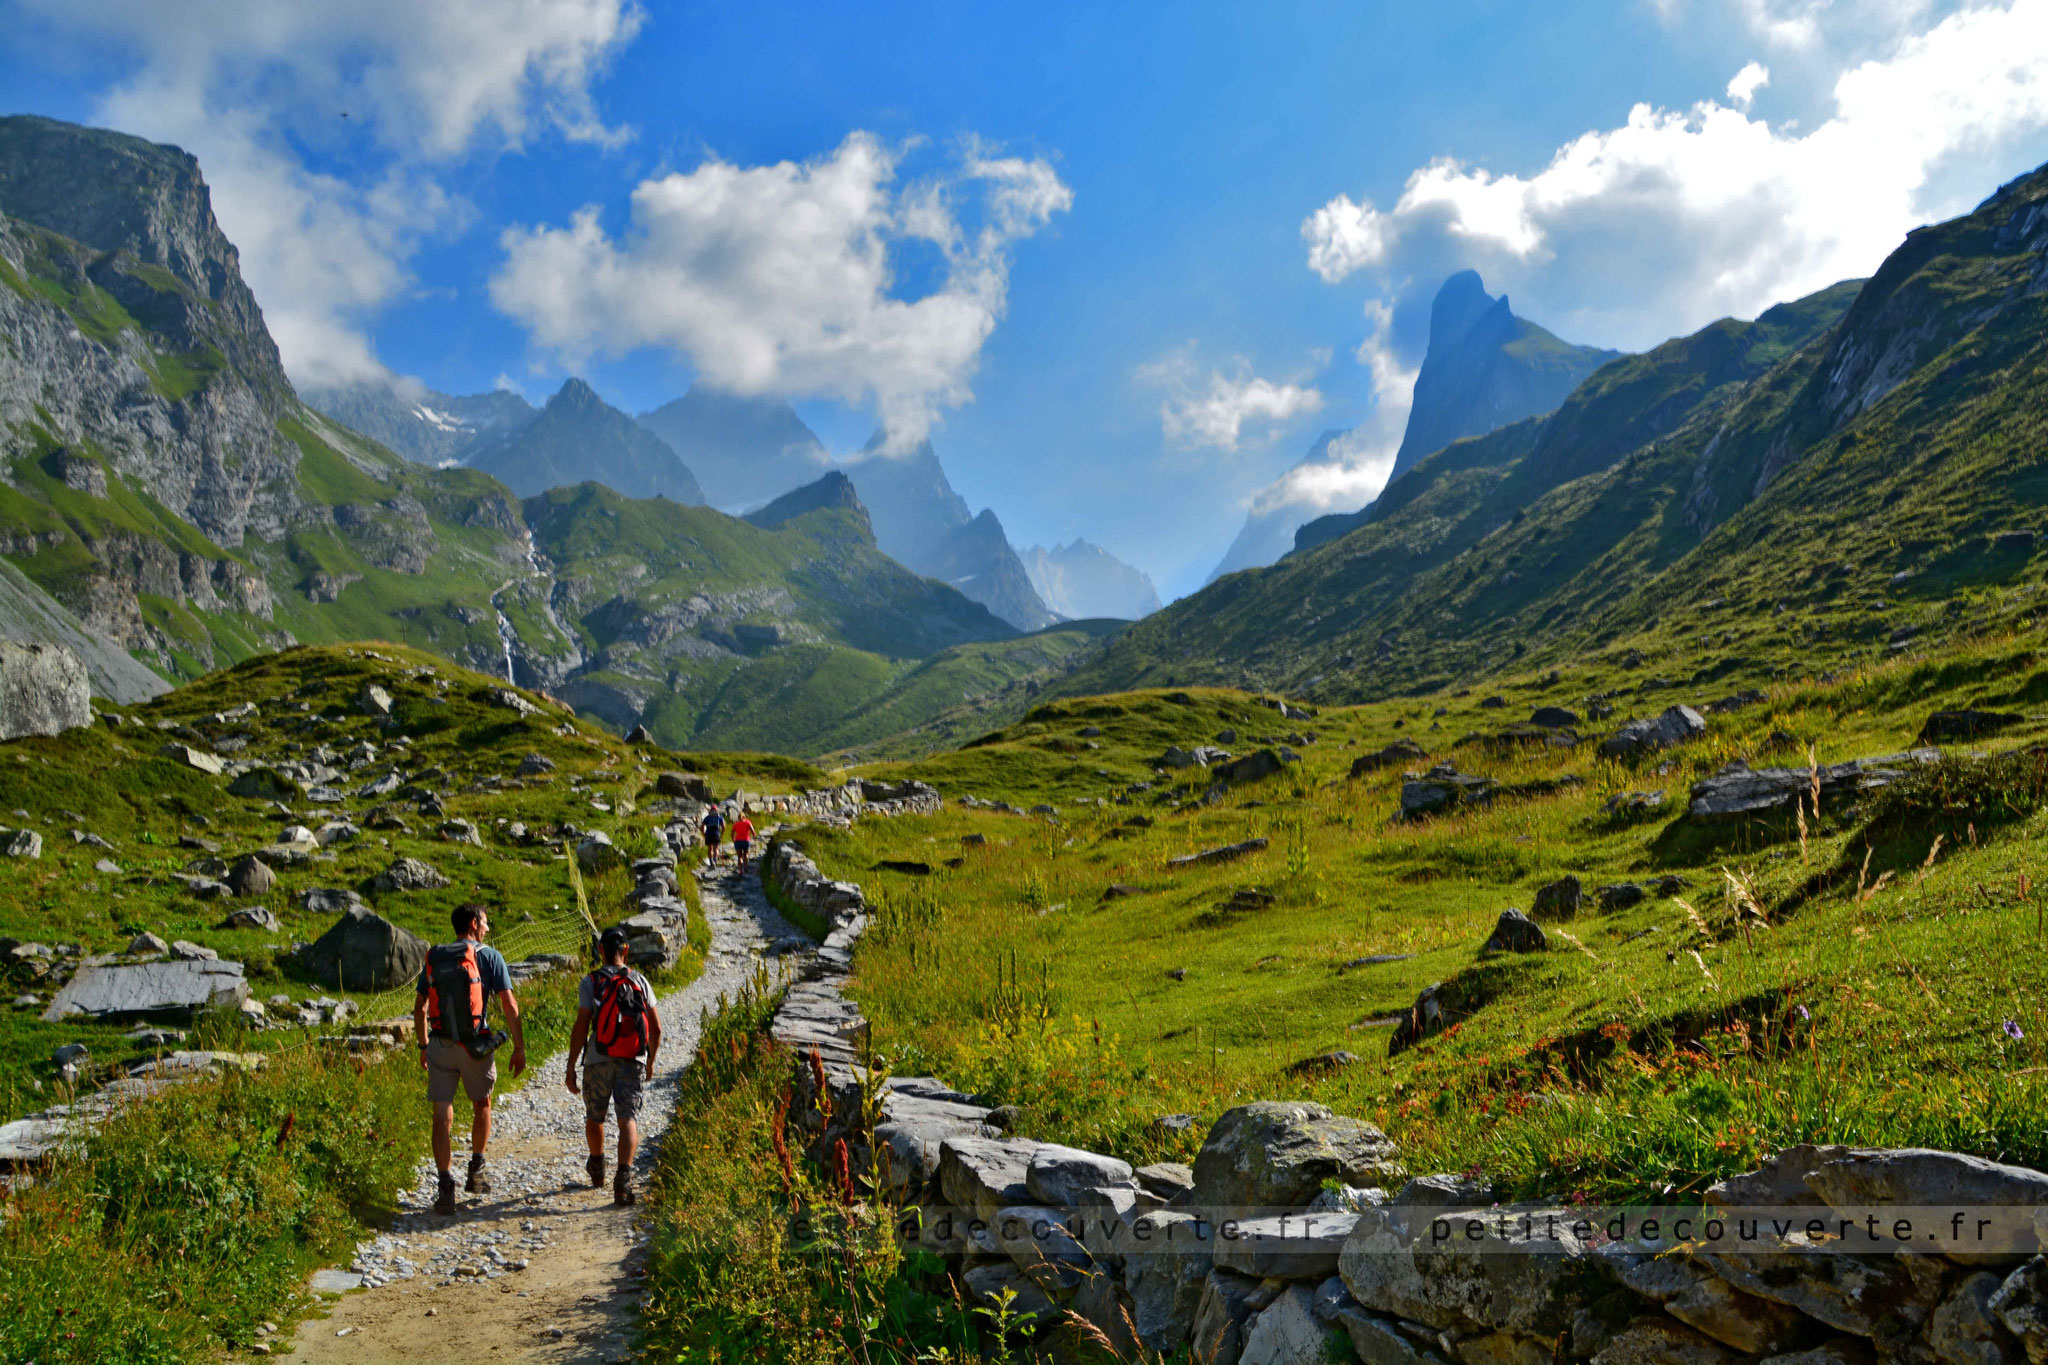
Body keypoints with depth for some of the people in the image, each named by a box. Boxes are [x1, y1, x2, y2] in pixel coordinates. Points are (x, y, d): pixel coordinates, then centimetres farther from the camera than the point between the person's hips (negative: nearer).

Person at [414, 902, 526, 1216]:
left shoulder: (433, 958, 8)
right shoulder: (489, 956, -3)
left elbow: (419, 1007, 11)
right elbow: (509, 1006, -7)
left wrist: (424, 1046, 22)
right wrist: (519, 1047, -1)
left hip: (440, 1046, 2)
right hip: (475, 1046, -2)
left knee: (442, 1116, 3)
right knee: (481, 1105, 21)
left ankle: (446, 1187, -4)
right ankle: (475, 1172, 28)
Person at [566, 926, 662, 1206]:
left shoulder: (590, 982, -3)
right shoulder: (640, 982, 5)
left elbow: (581, 1027, -10)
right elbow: (656, 1028, 6)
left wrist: (571, 1067, -5)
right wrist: (651, 1061, 20)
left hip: (598, 1062, -1)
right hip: (633, 1062, 1)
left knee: (594, 1117, 21)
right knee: (628, 1120, -4)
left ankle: (597, 1169, 40)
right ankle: (623, 1178, -24)